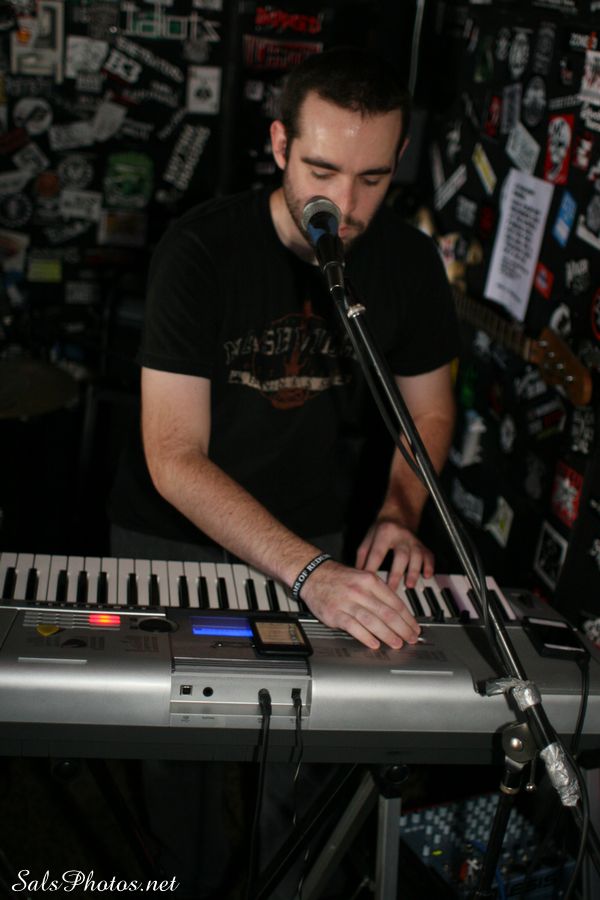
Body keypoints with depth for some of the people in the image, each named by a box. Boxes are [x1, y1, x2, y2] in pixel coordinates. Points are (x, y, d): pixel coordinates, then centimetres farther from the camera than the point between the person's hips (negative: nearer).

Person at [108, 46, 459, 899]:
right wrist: (309, 573, -36)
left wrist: (401, 513, -12)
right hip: (173, 535, -3)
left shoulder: (410, 262, -8)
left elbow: (430, 408, 8)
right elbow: (174, 460, -25)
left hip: (309, 533, 3)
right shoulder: (202, 248, -22)